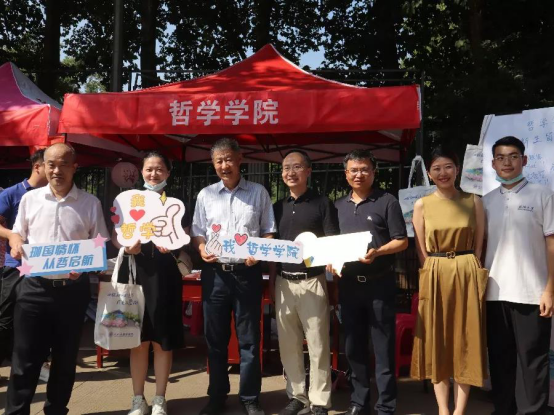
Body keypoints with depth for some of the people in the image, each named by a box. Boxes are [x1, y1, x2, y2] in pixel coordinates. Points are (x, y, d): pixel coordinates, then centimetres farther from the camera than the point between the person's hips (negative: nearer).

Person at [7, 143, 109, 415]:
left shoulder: (90, 203, 1)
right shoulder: (30, 199, 5)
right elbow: (17, 233, 15)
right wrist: (16, 243, -7)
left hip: (73, 290, 0)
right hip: (34, 288, 1)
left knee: (66, 358, 12)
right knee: (25, 358, 4)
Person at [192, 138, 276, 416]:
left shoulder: (258, 192, 4)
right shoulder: (205, 195, 8)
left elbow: (269, 232, 5)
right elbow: (197, 233, 10)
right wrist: (202, 250, -11)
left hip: (247, 272, -2)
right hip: (215, 274, 2)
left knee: (249, 338, 5)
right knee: (215, 338, 10)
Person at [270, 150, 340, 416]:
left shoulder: (322, 203, -1)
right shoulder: (278, 207, 12)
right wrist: (271, 281, 10)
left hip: (312, 282, -4)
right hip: (284, 283, 5)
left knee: (317, 344, 1)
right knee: (288, 345, 10)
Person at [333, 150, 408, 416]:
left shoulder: (387, 202, -2)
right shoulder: (339, 206, 12)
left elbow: (402, 241, -6)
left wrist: (377, 252, -21)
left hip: (379, 284, -4)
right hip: (348, 284, 5)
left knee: (383, 348, 1)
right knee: (354, 347, 12)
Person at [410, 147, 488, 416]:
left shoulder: (473, 201, 4)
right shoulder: (422, 205, 3)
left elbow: (479, 245, 5)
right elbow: (421, 250, 4)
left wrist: (467, 271, -3)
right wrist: (435, 273, -4)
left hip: (467, 275, 0)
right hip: (435, 277, 0)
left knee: (466, 340, 4)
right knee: (437, 341, 4)